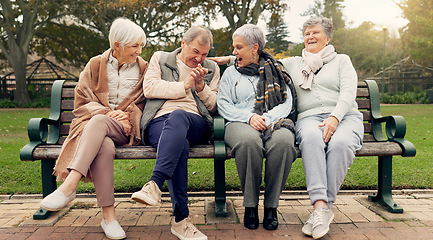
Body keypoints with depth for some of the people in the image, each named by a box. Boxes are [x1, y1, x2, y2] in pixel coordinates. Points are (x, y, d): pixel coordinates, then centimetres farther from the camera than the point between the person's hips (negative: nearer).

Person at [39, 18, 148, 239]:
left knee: (99, 122, -37)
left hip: (125, 129, -1)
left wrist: (127, 116, -8)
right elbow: (82, 103, 6)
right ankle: (108, 215, -38)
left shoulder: (143, 69, 13)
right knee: (105, 147, -37)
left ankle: (69, 185, -44)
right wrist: (107, 112, -12)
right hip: (93, 125, 1)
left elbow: (145, 106, 13)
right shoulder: (95, 65, 11)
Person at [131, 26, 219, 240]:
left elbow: (214, 106, 19)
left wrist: (201, 86, 0)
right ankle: (181, 220, -38)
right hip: (159, 121, 0)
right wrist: (184, 86, 1)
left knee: (177, 117, -39)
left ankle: (155, 184, -49)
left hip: (195, 123, 1)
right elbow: (149, 88, 5)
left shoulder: (212, 69, 26)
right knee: (180, 145, -37)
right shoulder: (160, 58, 22)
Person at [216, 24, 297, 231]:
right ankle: (250, 205, -21)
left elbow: (287, 103, 10)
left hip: (274, 122, 1)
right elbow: (223, 105, 9)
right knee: (249, 141, -38)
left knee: (283, 141, -37)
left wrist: (266, 119, -9)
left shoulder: (275, 70, 21)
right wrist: (249, 117, -9)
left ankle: (271, 206, -21)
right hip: (240, 123, 0)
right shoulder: (230, 73, 22)